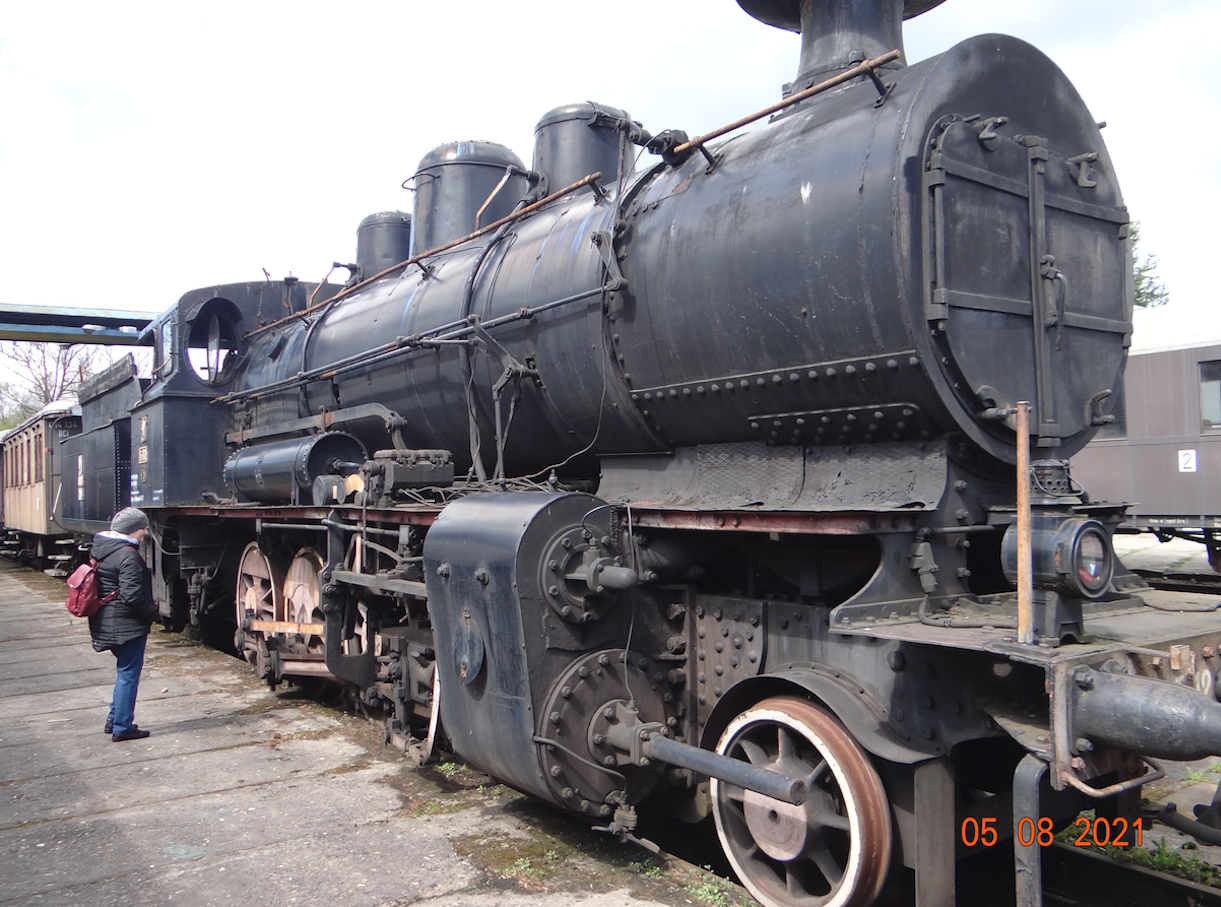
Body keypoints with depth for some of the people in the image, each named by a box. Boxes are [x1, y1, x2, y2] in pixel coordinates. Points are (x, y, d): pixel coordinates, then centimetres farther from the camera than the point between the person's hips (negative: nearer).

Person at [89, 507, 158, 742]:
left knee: (125, 670, 22)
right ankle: (122, 727, 7)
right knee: (129, 674, 0)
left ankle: (115, 719, 29)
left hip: (107, 623, 10)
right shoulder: (127, 556, -20)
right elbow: (132, 595, -25)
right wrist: (152, 611, -9)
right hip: (127, 625, -10)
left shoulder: (102, 549, 9)